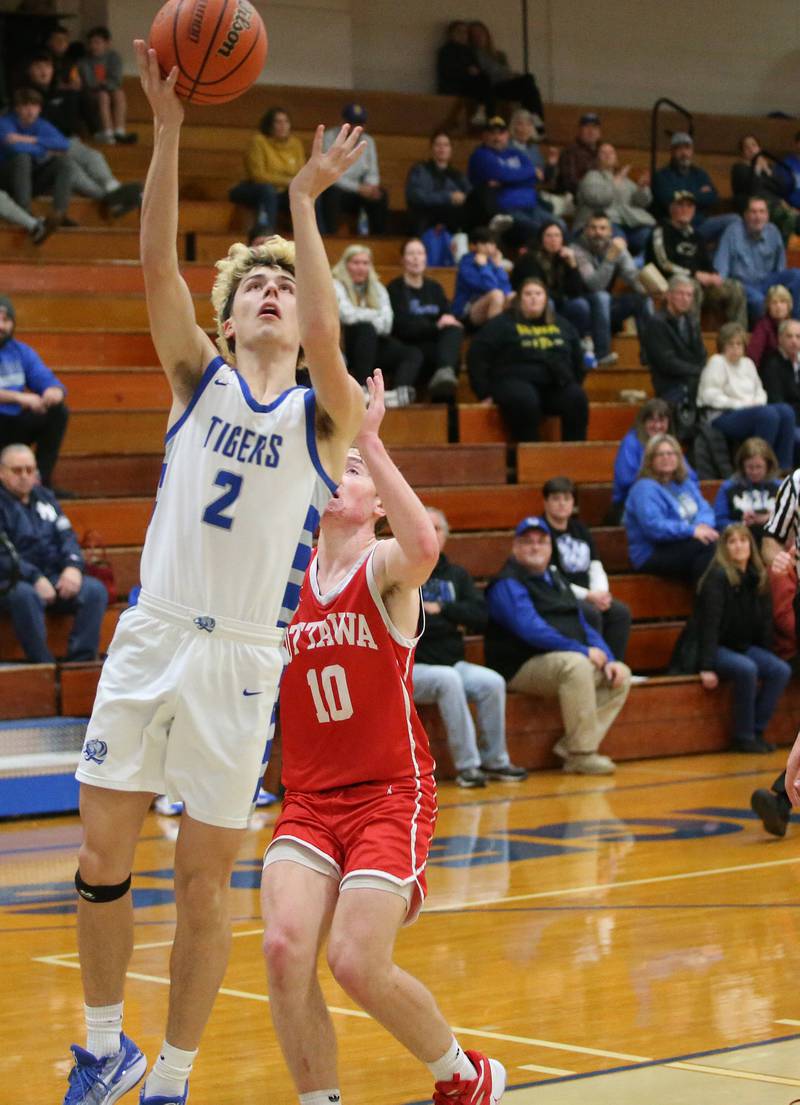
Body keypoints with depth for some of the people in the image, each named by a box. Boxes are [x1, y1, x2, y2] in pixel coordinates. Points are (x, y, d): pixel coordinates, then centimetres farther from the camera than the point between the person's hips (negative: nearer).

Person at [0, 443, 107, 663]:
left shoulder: (44, 497, 19)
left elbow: (66, 536, 14)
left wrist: (73, 566, -7)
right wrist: (35, 579, -23)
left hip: (54, 577, 6)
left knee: (95, 590, -20)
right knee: (25, 595, -39)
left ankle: (81, 660, -24)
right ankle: (44, 667, -34)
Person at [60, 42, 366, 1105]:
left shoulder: (326, 416, 2)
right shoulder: (200, 380, 8)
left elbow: (326, 334, -20)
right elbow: (157, 265, -5)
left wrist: (304, 203, -19)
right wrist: (168, 128, -15)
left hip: (242, 658, -2)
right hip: (150, 636, 2)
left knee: (204, 878, 3)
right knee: (103, 850, 3)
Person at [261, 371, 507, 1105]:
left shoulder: (387, 570, -6)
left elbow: (424, 544, -28)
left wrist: (368, 439, -27)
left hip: (390, 796, -4)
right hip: (308, 801, 4)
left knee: (357, 965, -14)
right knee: (285, 950, -17)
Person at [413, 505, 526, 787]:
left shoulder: (457, 575, 16)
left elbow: (481, 616, 2)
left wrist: (440, 610, -9)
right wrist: (450, 623, -11)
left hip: (452, 664, 5)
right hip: (412, 667, -5)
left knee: (492, 682, -21)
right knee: (448, 680, -33)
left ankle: (494, 761, -8)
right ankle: (467, 766, -29)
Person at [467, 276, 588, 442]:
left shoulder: (561, 325, 23)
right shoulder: (502, 324, 9)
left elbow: (577, 358, 31)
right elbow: (477, 357, 3)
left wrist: (574, 384, 20)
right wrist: (485, 392, -4)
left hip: (557, 384, 4)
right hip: (515, 381, -4)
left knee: (577, 399, -29)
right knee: (526, 402, -40)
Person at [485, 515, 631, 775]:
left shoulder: (555, 579, 21)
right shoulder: (507, 584, -8)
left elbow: (582, 625, 21)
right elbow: (530, 629, -22)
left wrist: (607, 659, 2)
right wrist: (583, 651, -22)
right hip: (522, 666, -9)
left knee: (620, 675, -4)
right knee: (576, 664, -34)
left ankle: (570, 747, -12)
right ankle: (581, 754, -31)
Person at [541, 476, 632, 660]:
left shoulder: (581, 530, 20)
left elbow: (596, 568, 14)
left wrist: (601, 593, -9)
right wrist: (588, 596, -17)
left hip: (586, 595, 7)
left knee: (621, 611, -18)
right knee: (591, 614, -32)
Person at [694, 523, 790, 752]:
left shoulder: (758, 578, 6)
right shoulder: (718, 577, -15)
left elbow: (764, 622, 10)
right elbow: (709, 623, -20)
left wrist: (766, 659, 4)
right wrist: (707, 668, -24)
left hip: (744, 647, 7)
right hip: (718, 648, -7)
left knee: (781, 670, -16)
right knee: (746, 669, -34)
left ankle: (757, 731, -10)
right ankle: (744, 737, -20)